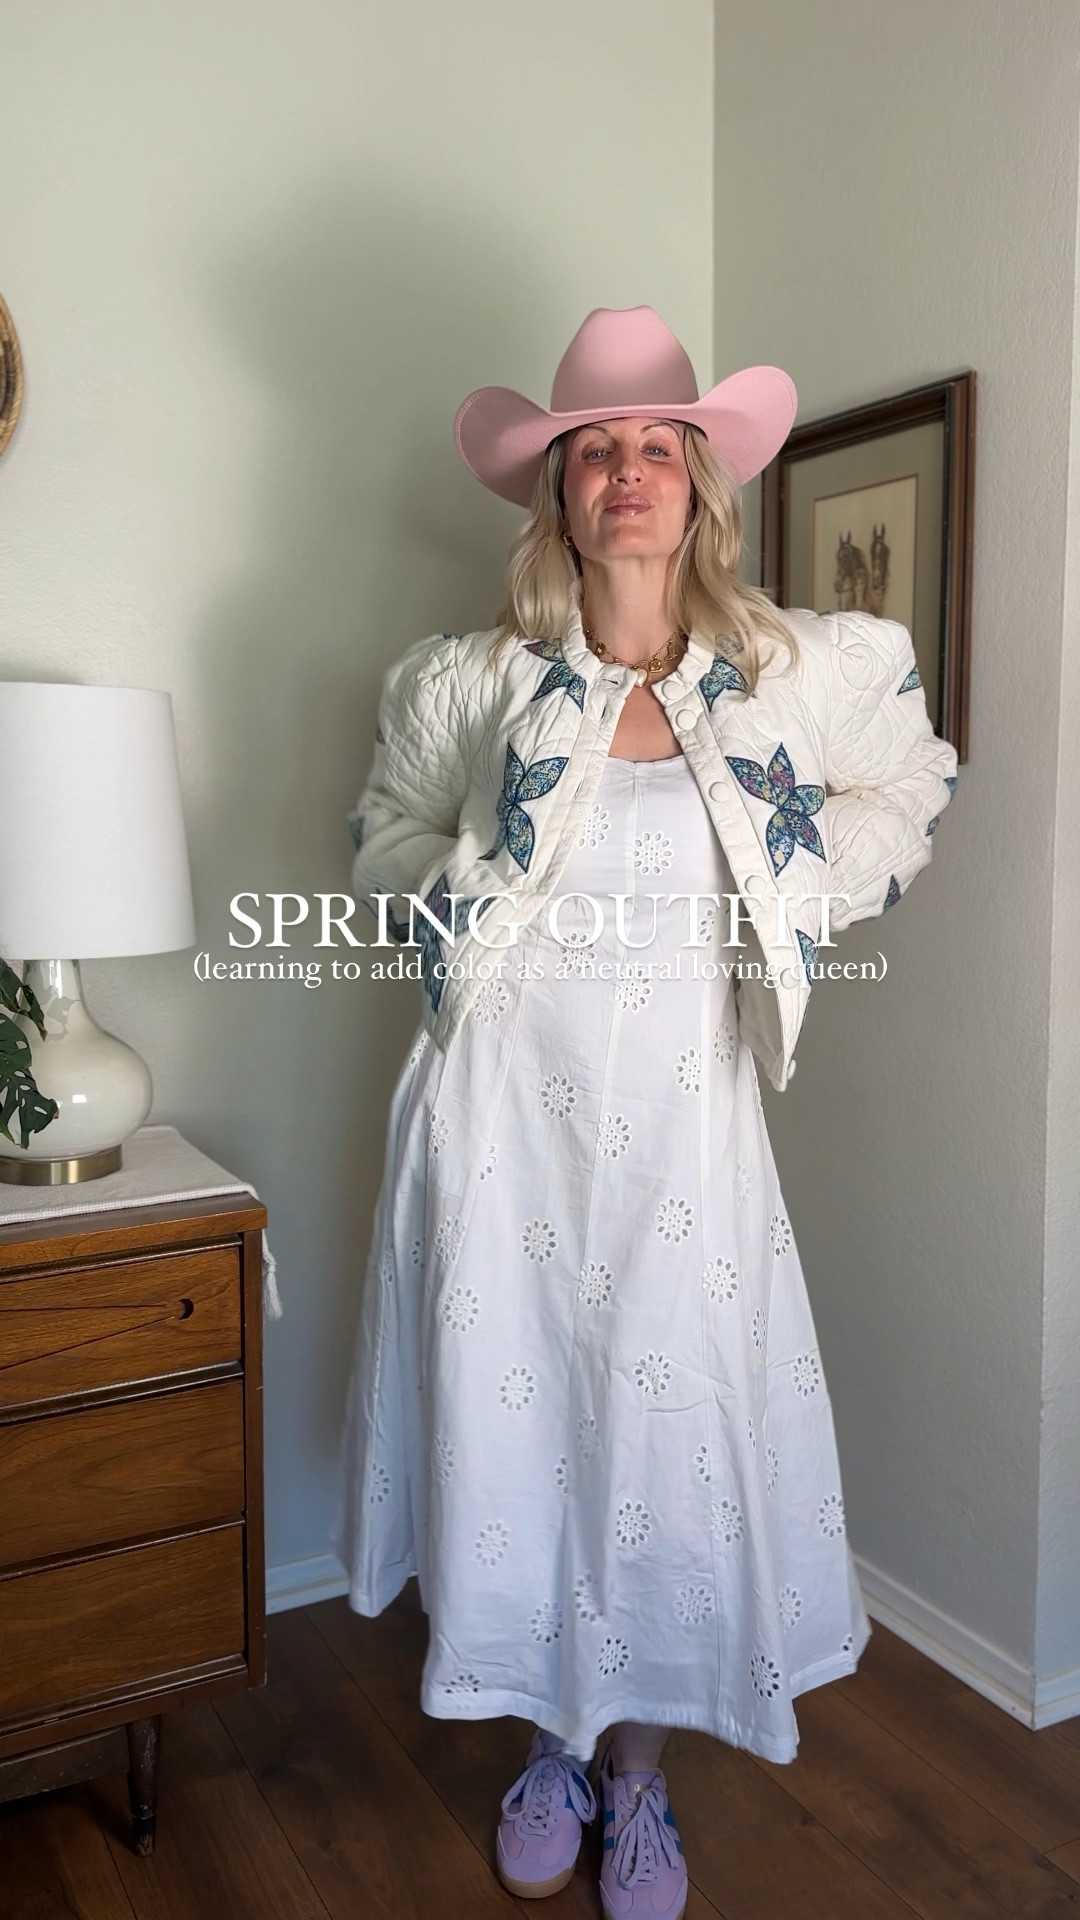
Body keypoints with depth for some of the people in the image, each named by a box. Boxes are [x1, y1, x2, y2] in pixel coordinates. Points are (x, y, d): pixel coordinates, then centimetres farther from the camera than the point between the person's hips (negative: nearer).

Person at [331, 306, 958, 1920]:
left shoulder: (796, 672, 0)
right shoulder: (471, 683, 0)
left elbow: (910, 787, 17)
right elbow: (387, 830, 17)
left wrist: (802, 906, 6)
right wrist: (441, 911, -1)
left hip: (683, 1124, 0)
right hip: (508, 1111, 1)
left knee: (675, 1428, 6)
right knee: (515, 1420, 9)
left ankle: (639, 1774, 31)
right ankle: (555, 1744, 35)